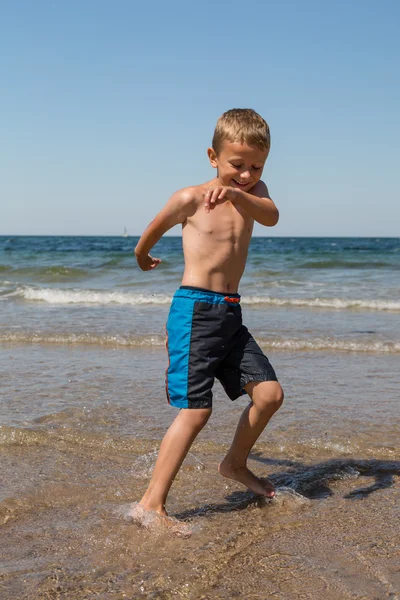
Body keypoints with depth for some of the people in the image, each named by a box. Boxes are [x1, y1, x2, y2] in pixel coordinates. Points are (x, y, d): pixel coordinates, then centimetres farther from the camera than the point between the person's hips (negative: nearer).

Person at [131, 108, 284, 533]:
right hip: (194, 309, -6)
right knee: (196, 410, -13)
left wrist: (237, 194, -34)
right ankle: (151, 505, -8)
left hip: (231, 314, 6)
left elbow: (271, 217, -15)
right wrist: (143, 256, 32)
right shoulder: (190, 199, -5)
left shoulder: (252, 191, 8)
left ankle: (235, 464, 29)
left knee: (270, 393, 4)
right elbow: (153, 232, 13)